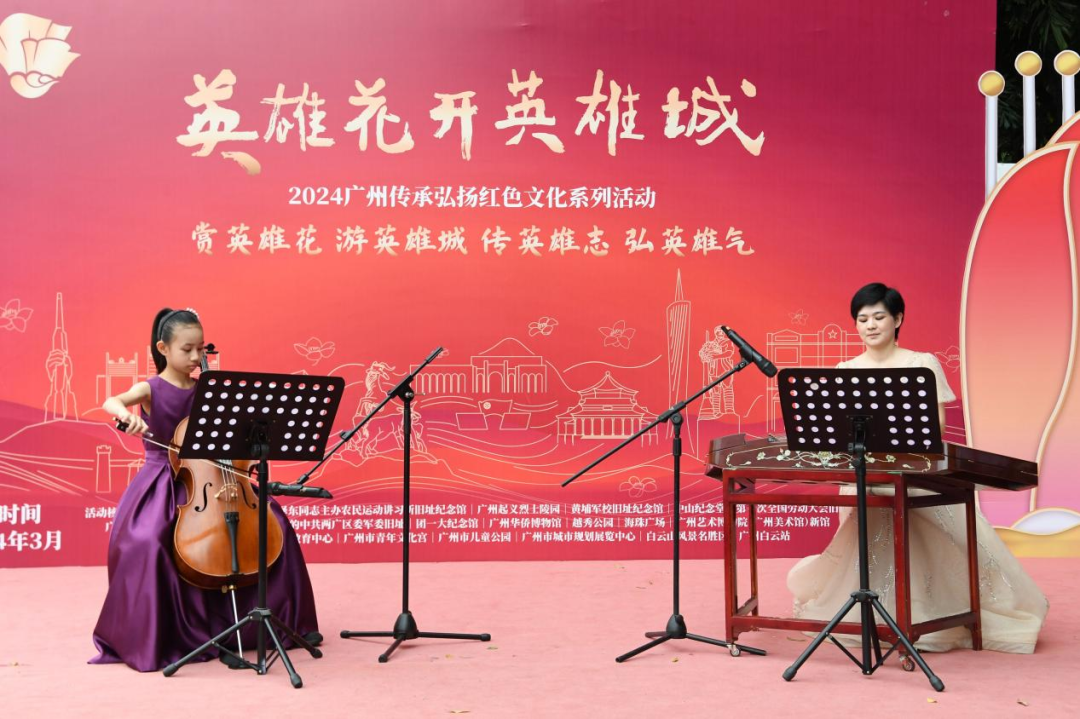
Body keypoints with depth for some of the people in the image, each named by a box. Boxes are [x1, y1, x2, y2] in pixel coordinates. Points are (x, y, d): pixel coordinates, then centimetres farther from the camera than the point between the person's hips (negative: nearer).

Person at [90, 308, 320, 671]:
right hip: (163, 482, -5)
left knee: (273, 521, -8)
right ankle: (153, 635, -11)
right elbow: (111, 402, -24)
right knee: (147, 541, -33)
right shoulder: (151, 390, -4)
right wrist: (128, 415, -45)